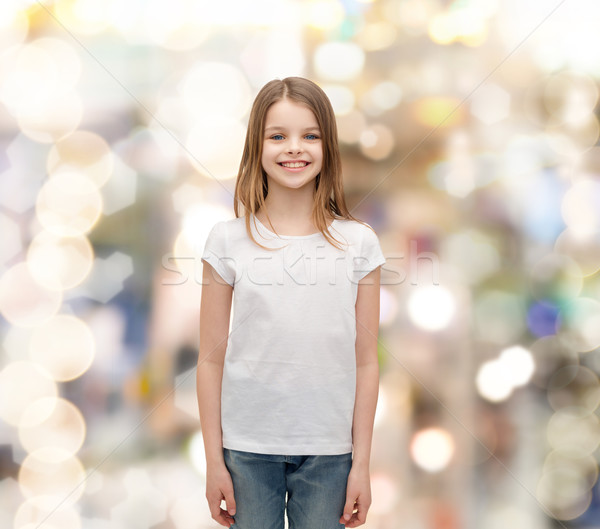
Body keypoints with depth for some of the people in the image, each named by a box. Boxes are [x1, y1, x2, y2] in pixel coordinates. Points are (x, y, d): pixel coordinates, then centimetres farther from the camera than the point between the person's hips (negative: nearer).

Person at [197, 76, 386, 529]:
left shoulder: (358, 243, -1)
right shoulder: (228, 241, -2)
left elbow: (366, 362, 1)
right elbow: (212, 359, 1)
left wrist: (361, 463, 1)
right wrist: (214, 459, 0)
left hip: (328, 451, 0)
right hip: (247, 448, 0)